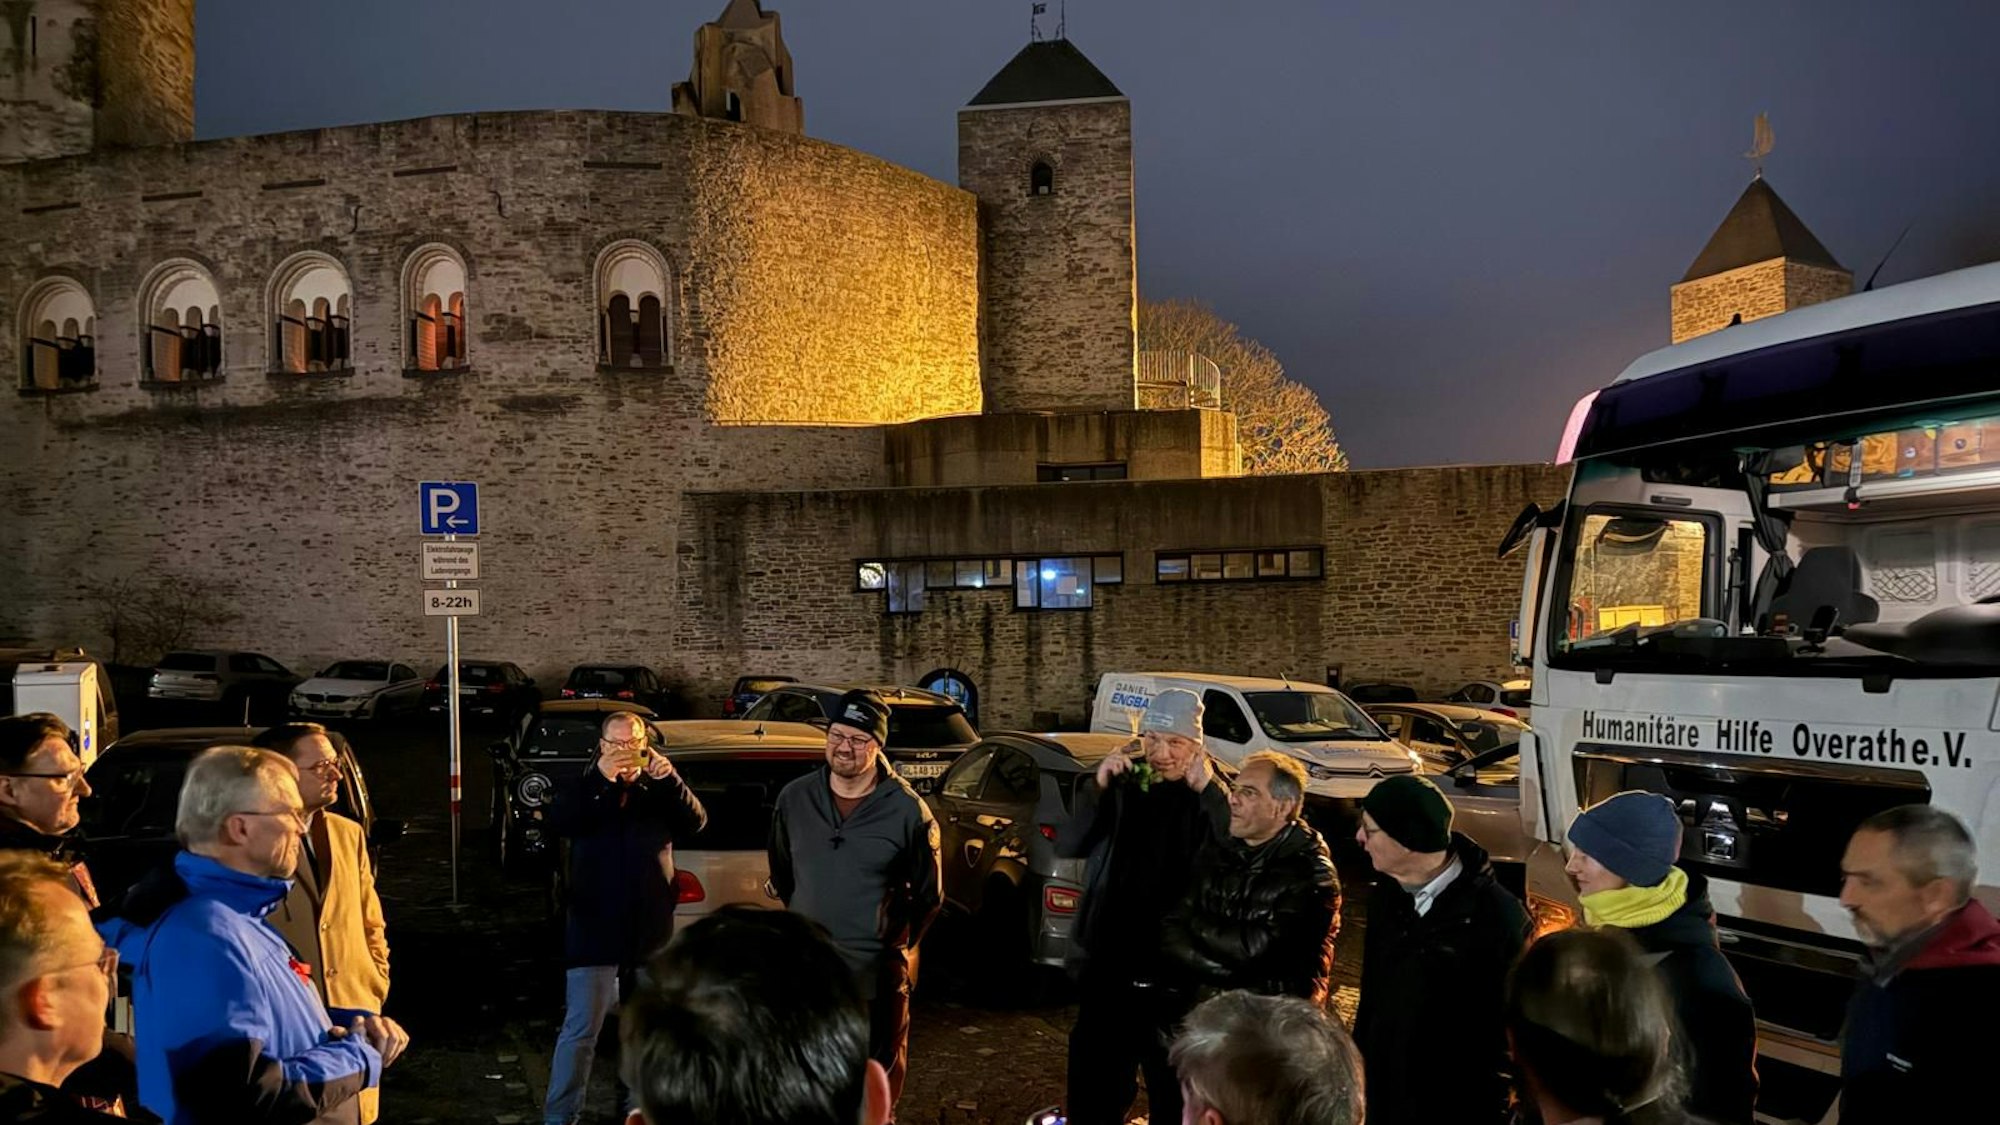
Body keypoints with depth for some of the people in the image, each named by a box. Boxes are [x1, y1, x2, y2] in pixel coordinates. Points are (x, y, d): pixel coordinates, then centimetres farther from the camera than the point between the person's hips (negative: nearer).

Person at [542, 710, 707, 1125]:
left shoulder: (659, 788, 7)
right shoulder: (582, 784, 1)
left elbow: (695, 822, -9)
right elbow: (559, 822, -18)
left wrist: (669, 778, -24)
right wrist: (599, 775, -30)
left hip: (651, 930, 3)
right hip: (595, 930, -3)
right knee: (580, 1030, -3)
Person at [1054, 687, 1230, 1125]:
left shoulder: (1218, 793, -6)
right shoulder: (1122, 785, 2)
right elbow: (1066, 847, -6)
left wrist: (1208, 791, -27)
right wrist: (1097, 786, -17)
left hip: (1179, 974, -3)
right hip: (1108, 966, 3)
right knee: (1094, 1088, 15)